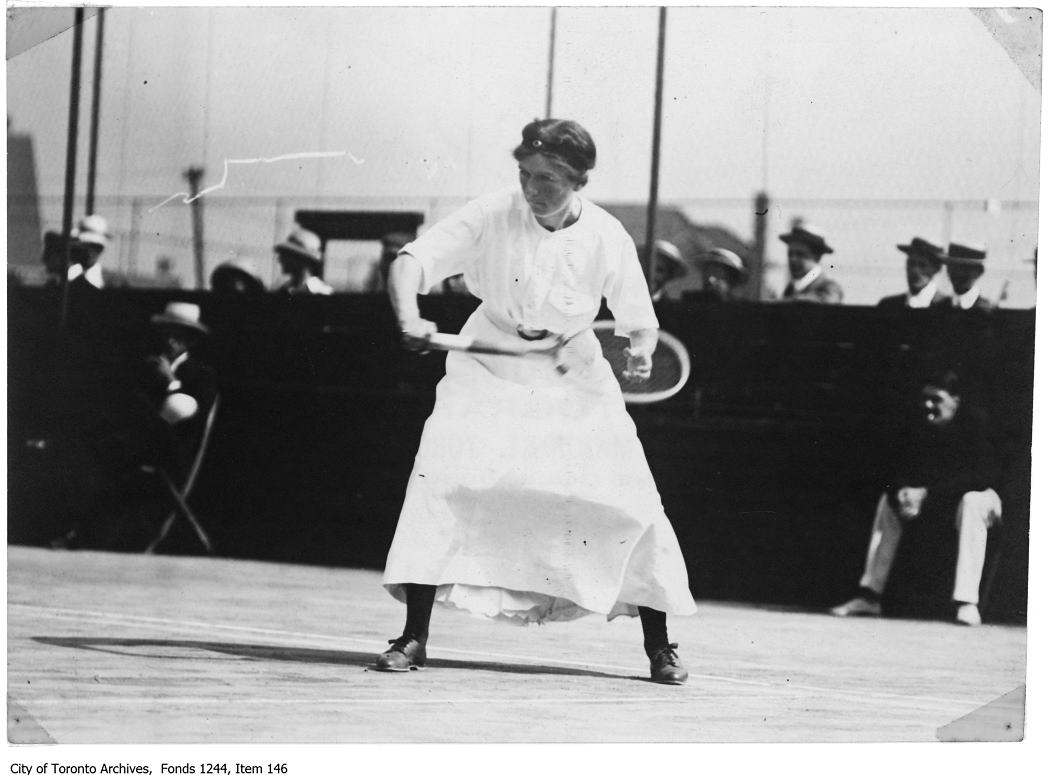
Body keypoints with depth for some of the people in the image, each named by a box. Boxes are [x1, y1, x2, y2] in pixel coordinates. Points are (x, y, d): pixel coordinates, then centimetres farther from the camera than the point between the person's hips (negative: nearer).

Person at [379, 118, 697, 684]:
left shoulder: (607, 237, -12)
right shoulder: (491, 217, -15)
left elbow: (638, 322, -1)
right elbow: (411, 261, -19)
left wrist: (640, 352, -24)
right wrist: (409, 318, -38)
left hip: (574, 380, 1)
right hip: (488, 371, -1)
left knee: (631, 503, -7)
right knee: (440, 479, -19)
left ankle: (658, 645, 12)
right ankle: (414, 637, -8)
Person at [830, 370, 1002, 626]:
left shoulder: (976, 422, -22)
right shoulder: (918, 426, -6)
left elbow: (984, 475, -31)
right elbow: (903, 470, -3)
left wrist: (927, 493, -36)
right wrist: (902, 493, -29)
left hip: (976, 493, -6)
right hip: (932, 498, 6)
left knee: (972, 502, -38)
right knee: (888, 499, -7)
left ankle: (967, 602, -43)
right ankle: (869, 595, -9)